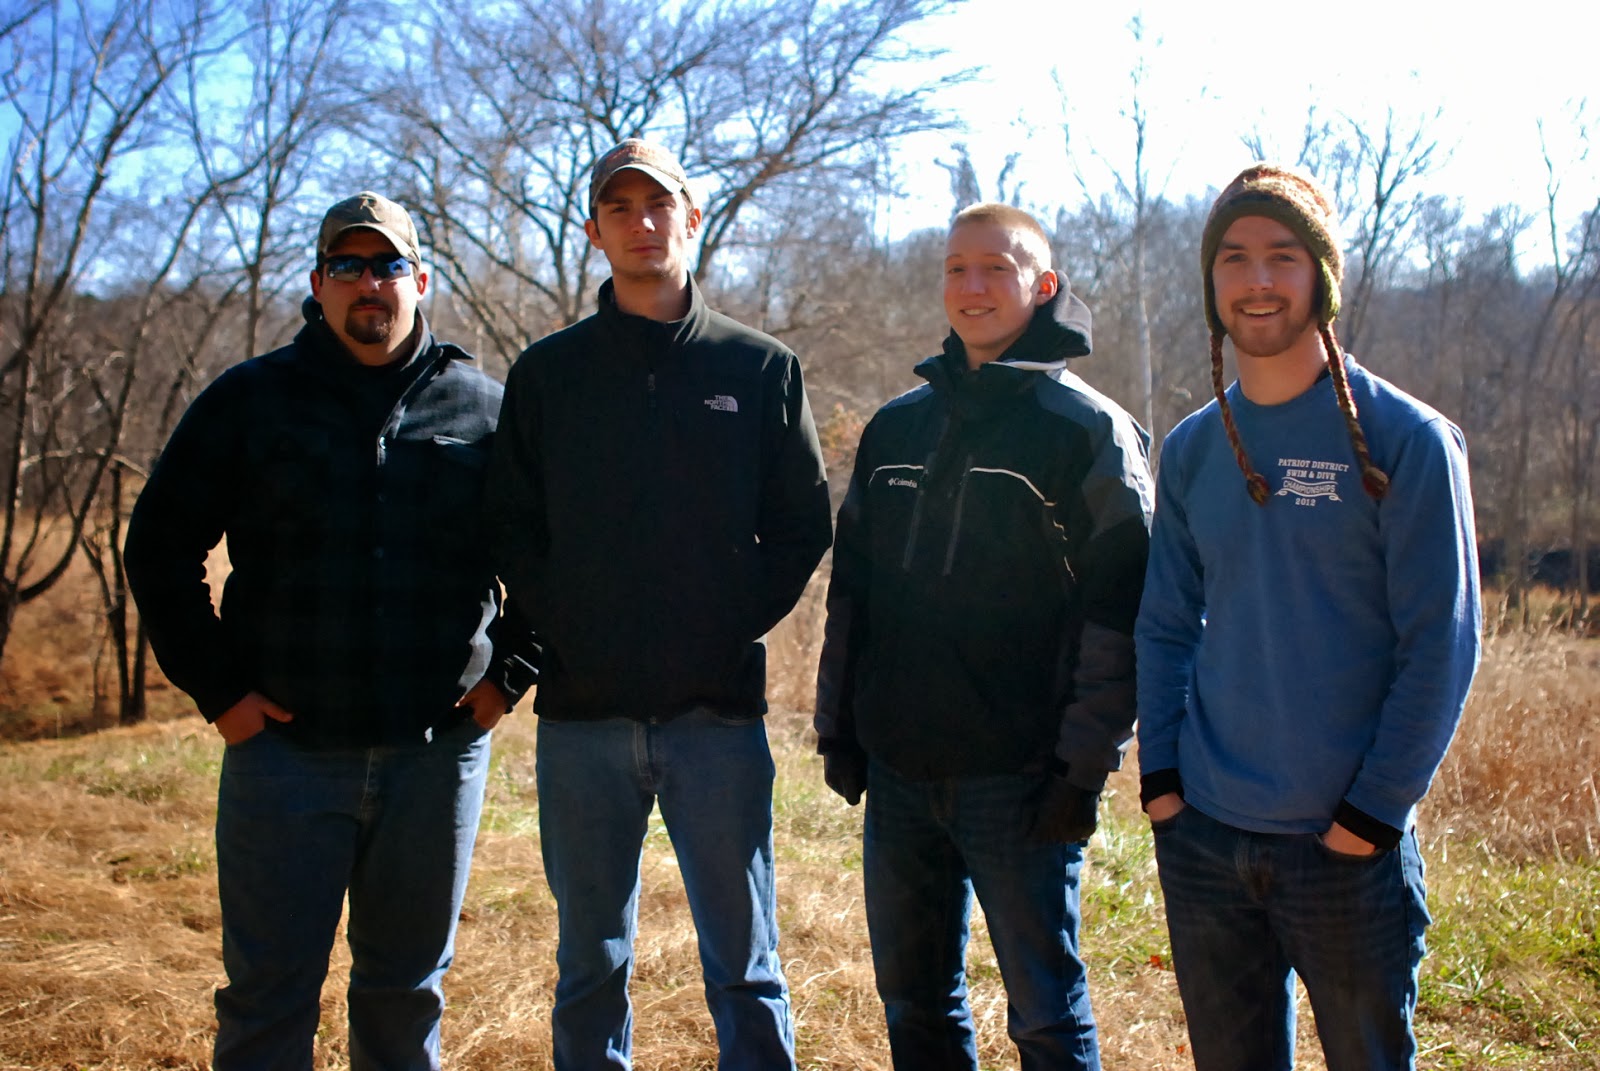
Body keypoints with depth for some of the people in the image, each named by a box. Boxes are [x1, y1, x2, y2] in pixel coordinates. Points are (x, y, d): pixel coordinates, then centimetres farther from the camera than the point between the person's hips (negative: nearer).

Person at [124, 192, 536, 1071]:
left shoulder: (484, 410, 5)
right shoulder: (250, 400, 4)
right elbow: (159, 548, 7)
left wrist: (508, 671, 4)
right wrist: (216, 688, -1)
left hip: (437, 749, 1)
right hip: (284, 745, -1)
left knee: (409, 984, 14)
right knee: (269, 994, 4)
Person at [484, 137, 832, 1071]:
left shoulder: (761, 368, 6)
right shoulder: (547, 373, 9)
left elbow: (804, 527, 5)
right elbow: (513, 531, 8)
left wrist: (732, 626, -6)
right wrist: (569, 632, -5)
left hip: (719, 711, -1)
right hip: (584, 713, 1)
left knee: (744, 967, 5)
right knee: (591, 967, 11)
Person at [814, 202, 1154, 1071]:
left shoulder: (1088, 429, -4)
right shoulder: (894, 426, 12)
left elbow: (1118, 608, -9)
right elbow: (850, 589, 16)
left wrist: (1085, 764, -14)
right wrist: (836, 729, 11)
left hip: (1019, 779, -5)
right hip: (897, 773, 5)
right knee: (913, 1000, 15)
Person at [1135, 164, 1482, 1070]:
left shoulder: (1406, 440, -8)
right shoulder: (1193, 448, 6)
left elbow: (1440, 645, -10)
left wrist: (1375, 811, -13)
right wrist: (1161, 772, 1)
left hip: (1347, 850, -4)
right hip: (1202, 841, 4)